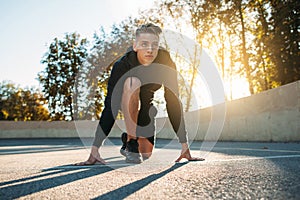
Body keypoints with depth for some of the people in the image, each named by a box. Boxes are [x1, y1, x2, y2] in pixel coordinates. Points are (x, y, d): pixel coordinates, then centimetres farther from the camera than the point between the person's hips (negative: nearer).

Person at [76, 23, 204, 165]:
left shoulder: (165, 62, -27)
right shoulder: (122, 65, -33)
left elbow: (174, 102, -26)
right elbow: (110, 106, -38)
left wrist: (184, 144, -28)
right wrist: (95, 148, -44)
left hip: (147, 104, 2)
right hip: (126, 103, -2)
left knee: (146, 154, -10)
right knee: (132, 82, -38)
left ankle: (127, 138, 25)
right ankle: (130, 143, -24)